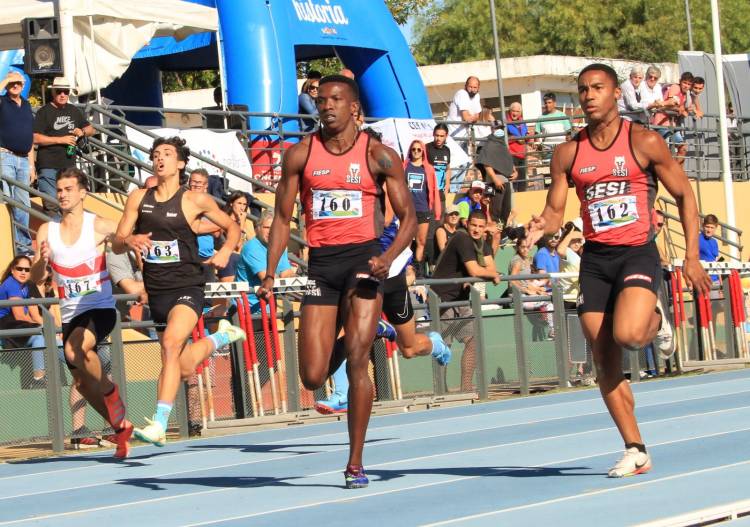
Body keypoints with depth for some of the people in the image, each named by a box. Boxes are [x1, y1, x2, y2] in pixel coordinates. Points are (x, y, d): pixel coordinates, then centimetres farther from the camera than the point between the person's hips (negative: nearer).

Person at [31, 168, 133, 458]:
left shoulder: (99, 226, -8)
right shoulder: (47, 231, 2)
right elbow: (36, 279, -1)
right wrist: (42, 261, -22)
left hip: (100, 308, -5)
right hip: (71, 314, 5)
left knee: (74, 349, -33)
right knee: (82, 383, 10)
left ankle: (109, 388, -7)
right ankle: (121, 427, 31)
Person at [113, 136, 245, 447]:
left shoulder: (195, 200, -2)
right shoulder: (138, 199, 7)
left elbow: (232, 227, 11)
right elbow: (117, 244, 5)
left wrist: (226, 251, -10)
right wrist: (130, 240, -18)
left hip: (187, 286, -5)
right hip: (156, 290, 5)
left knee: (171, 343, -31)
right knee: (183, 368, 14)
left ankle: (160, 423, -31)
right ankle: (222, 336, 47)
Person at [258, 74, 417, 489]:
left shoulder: (378, 156, 1)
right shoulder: (300, 154, 6)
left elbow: (408, 217, 2)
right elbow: (282, 218, 8)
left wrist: (388, 258, -16)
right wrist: (270, 273, -3)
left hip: (362, 258, -2)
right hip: (320, 261, 2)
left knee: (357, 361, -10)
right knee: (313, 377, -2)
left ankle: (355, 463, -2)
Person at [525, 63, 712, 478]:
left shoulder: (644, 142, -4)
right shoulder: (568, 154, 5)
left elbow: (684, 196, 2)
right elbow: (554, 211, 10)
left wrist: (691, 256, -4)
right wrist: (541, 226, -15)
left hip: (637, 253, -4)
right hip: (594, 260, 4)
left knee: (627, 334, -28)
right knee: (605, 362, 0)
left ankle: (656, 321, 10)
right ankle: (635, 450, 11)